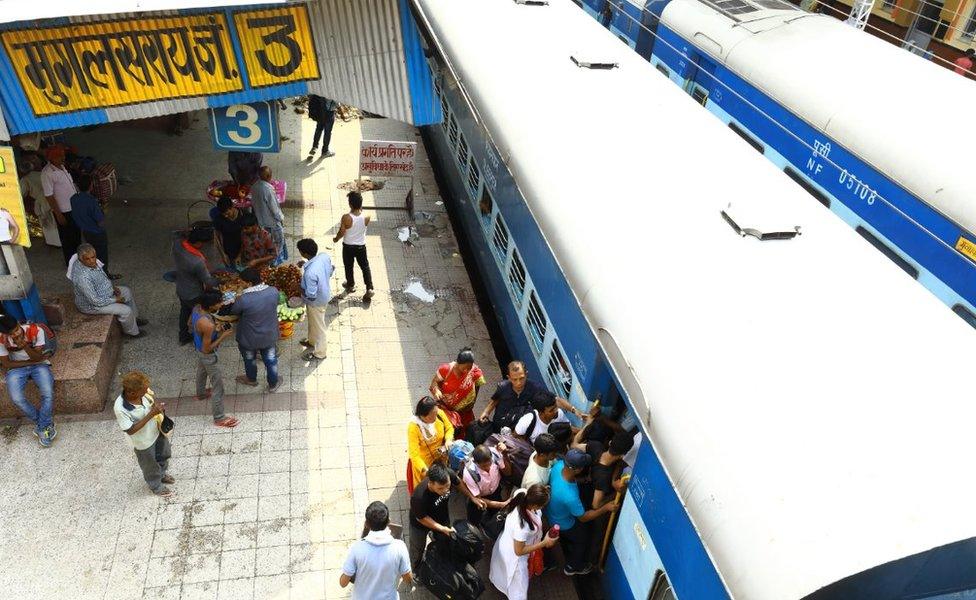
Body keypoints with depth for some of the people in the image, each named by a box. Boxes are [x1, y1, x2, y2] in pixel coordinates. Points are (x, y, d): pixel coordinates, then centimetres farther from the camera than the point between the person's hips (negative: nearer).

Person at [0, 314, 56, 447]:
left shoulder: (35, 331, -20)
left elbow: (38, 358, -17)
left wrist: (24, 346, -34)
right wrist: (31, 362, -13)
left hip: (39, 365, -1)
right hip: (16, 368, 1)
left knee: (48, 394, -26)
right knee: (16, 399, -25)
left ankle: (42, 427, -5)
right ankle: (46, 423, -3)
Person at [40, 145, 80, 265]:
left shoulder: (61, 166, 3)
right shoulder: (47, 173, -22)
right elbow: (49, 196, -21)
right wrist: (58, 214, -20)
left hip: (74, 208, 8)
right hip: (63, 211, -8)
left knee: (77, 234, 22)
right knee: (67, 237, 8)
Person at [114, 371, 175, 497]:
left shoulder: (143, 391, -24)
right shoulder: (121, 409, -39)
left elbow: (152, 398, 0)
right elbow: (130, 430, -29)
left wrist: (157, 406, -19)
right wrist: (150, 414, -37)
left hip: (156, 431, 6)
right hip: (143, 441, -5)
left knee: (164, 455, 31)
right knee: (150, 466, 23)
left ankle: (161, 474, 62)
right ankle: (156, 486, 52)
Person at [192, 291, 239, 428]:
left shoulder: (197, 308, -18)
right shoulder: (208, 325, -42)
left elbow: (190, 324, 3)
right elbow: (206, 349, -31)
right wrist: (223, 336, -24)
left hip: (198, 348, 9)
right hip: (208, 355, -8)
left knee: (201, 371, 36)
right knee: (218, 386, 9)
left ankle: (201, 393, 65)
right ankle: (219, 418, 24)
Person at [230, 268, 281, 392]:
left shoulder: (243, 299, -32)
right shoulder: (274, 291, -21)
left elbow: (234, 311, -10)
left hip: (250, 339, -2)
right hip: (269, 336, 2)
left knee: (250, 360, 28)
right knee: (270, 360, 25)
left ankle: (251, 379, 54)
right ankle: (273, 384, 44)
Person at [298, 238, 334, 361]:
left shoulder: (310, 273, -40)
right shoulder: (325, 256, -19)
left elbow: (311, 295, -31)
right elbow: (330, 272, 1)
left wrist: (298, 288, -15)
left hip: (316, 302, -8)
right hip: (325, 294, 8)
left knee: (318, 326, 17)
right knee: (313, 322, 32)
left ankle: (319, 353, 39)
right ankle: (312, 341, 57)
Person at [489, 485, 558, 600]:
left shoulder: (522, 493, -31)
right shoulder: (522, 526, -47)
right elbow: (519, 551, -28)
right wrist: (544, 543, -23)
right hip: (513, 555, -7)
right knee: (518, 586, 22)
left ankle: (495, 580, 70)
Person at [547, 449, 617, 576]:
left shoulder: (559, 464, -31)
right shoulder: (570, 496, -48)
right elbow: (583, 517, -27)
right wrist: (606, 508, -22)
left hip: (551, 512, 6)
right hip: (564, 524, -6)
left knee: (564, 537, 36)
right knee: (583, 540, 25)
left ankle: (569, 558, 66)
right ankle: (573, 567, 50)